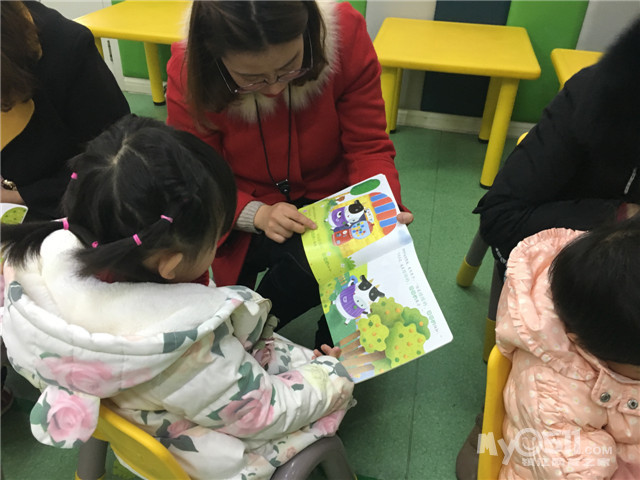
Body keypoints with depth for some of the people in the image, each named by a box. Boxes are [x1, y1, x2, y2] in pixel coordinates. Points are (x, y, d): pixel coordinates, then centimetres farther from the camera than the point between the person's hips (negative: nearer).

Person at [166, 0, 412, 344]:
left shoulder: (346, 34, -18)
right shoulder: (189, 72, -18)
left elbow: (368, 147, -12)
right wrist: (257, 214, -29)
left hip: (330, 199, 2)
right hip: (248, 222, -1)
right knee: (308, 258, -32)